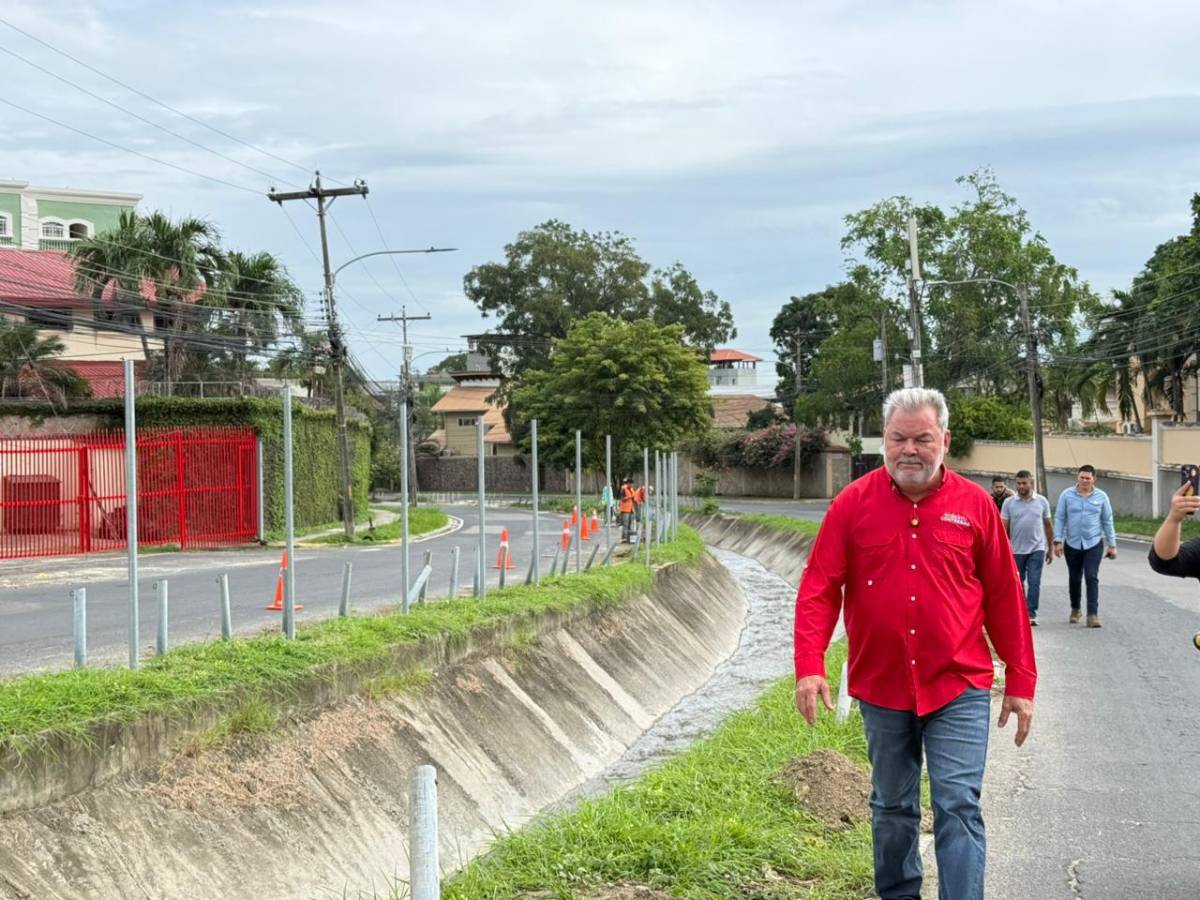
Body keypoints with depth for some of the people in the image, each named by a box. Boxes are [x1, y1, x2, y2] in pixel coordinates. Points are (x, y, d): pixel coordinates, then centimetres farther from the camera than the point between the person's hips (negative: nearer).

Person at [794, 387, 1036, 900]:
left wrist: (1020, 682, 3)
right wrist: (810, 666, -16)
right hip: (880, 689, 2)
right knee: (892, 808, 16)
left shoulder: (974, 504, -1)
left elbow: (1005, 598, 2)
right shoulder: (854, 503, -2)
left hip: (958, 688, -1)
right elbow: (819, 588, -5)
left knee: (959, 806, -8)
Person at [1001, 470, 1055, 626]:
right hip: (1016, 550, 1)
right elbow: (1003, 528, -1)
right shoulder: (1009, 503, -1)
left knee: (1034, 582, -11)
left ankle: (1031, 614, -10)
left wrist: (1051, 549, 10)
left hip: (1037, 549, -1)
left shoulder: (1042, 502, 2)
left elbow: (1048, 525, 9)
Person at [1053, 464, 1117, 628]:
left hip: (1094, 544, -1)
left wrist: (1112, 545, 6)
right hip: (1072, 544, 1)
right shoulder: (1067, 495, -1)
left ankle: (1093, 615, -13)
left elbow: (1107, 522, 6)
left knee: (1092, 578, -11)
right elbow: (1059, 518, 0)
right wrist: (1058, 541, -7)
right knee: (1074, 579, 12)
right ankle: (1075, 609, 33)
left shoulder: (1101, 497, 1)